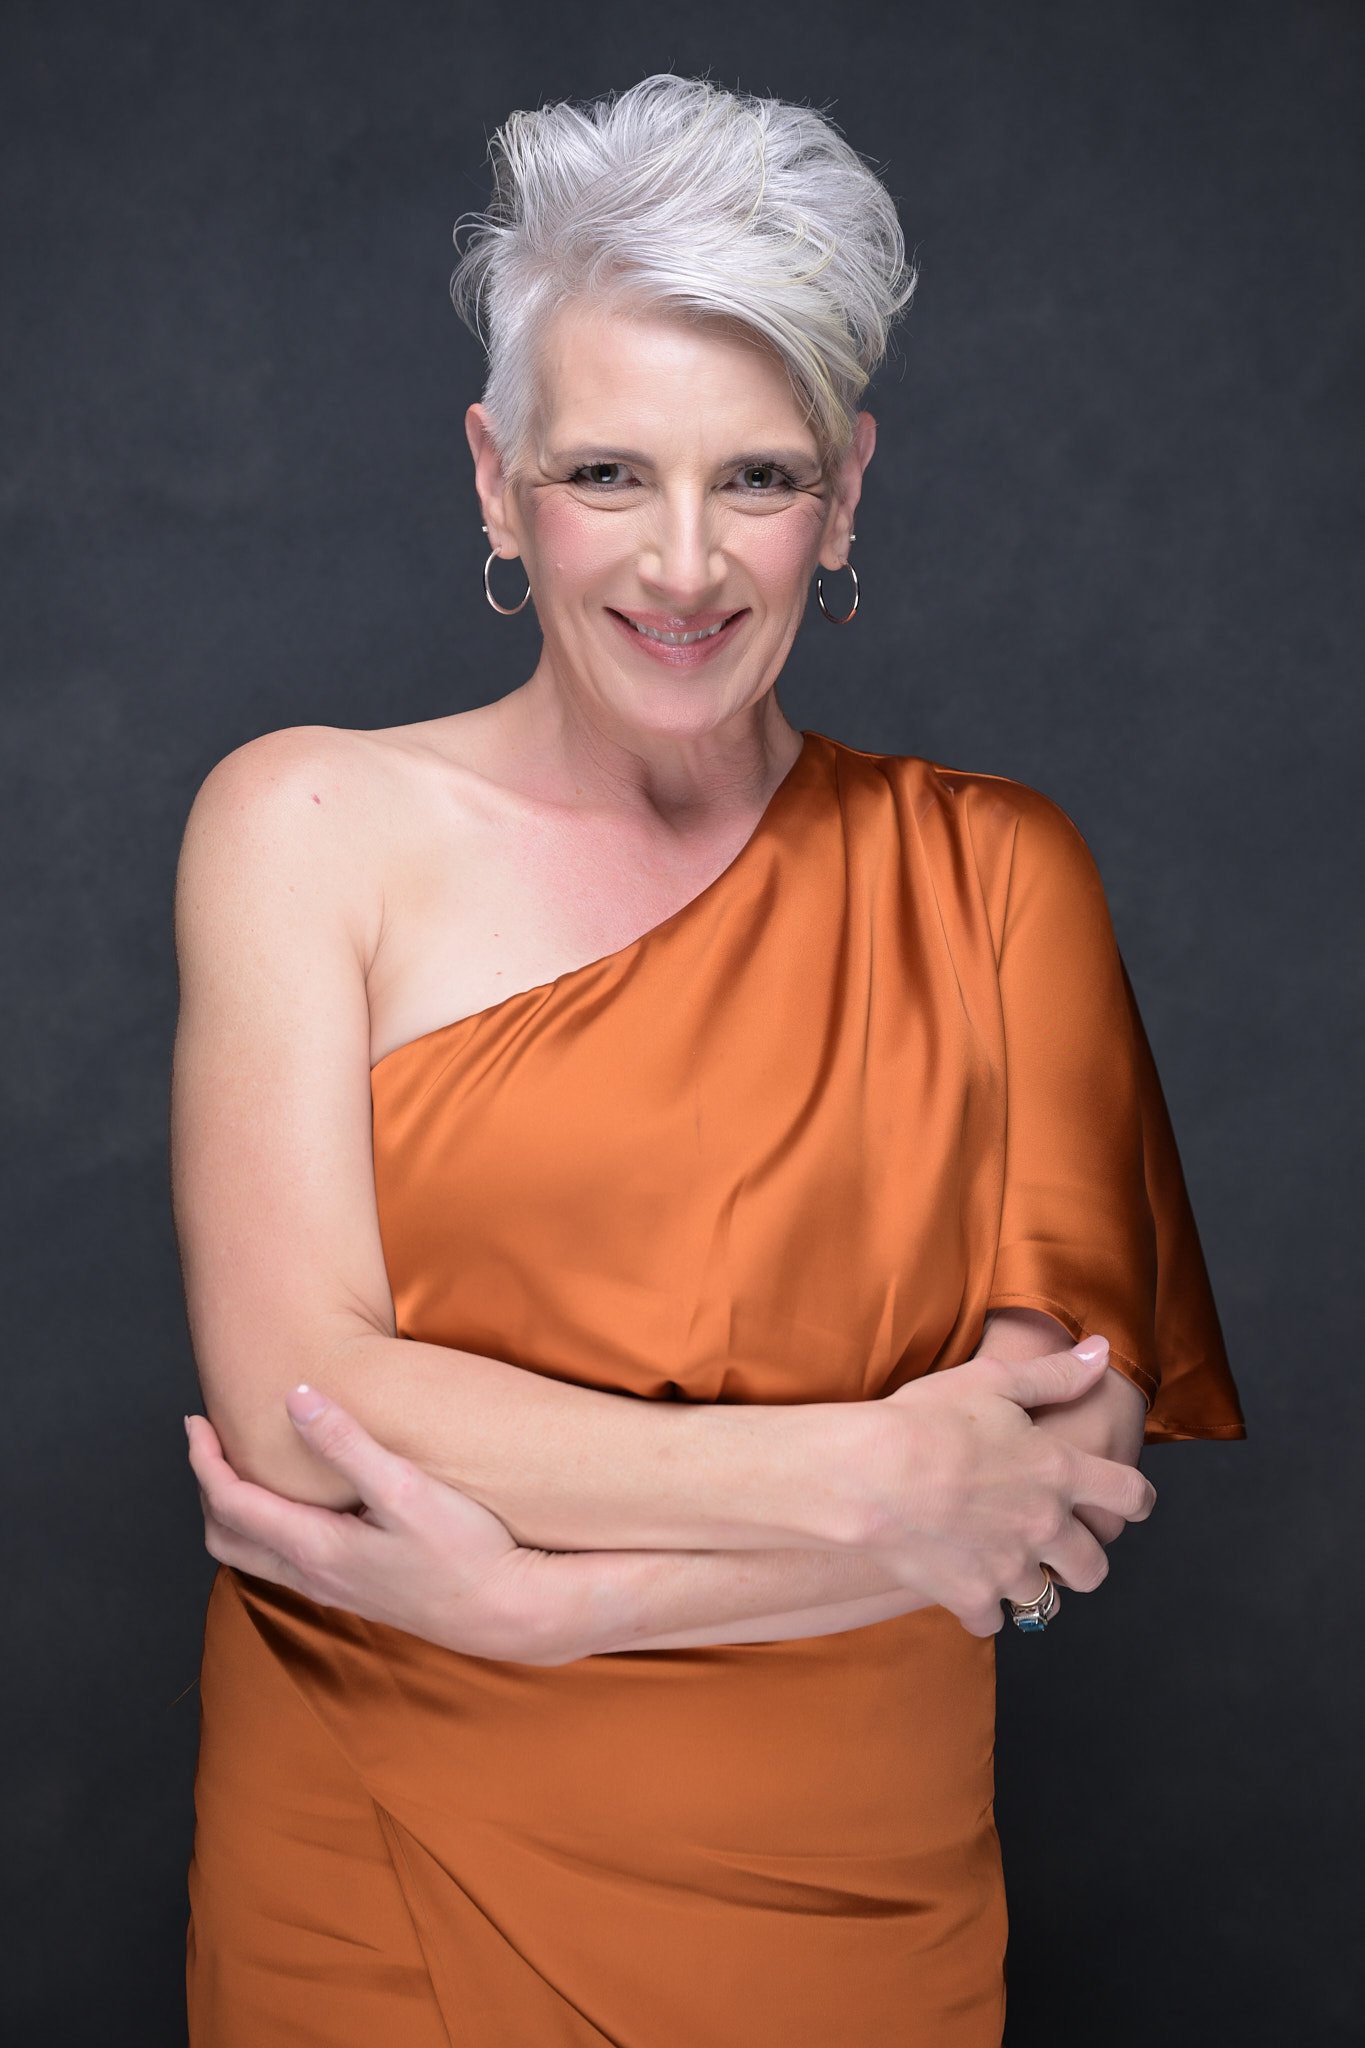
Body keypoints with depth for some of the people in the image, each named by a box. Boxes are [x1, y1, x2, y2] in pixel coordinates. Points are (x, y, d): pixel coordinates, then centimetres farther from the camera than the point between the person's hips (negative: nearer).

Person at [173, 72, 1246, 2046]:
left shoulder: (996, 870, -3)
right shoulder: (310, 822, -6)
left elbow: (1074, 1465, -11)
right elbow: (290, 1405, -16)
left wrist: (528, 1594, -19)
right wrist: (866, 1481, -19)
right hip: (375, 1874, -1)